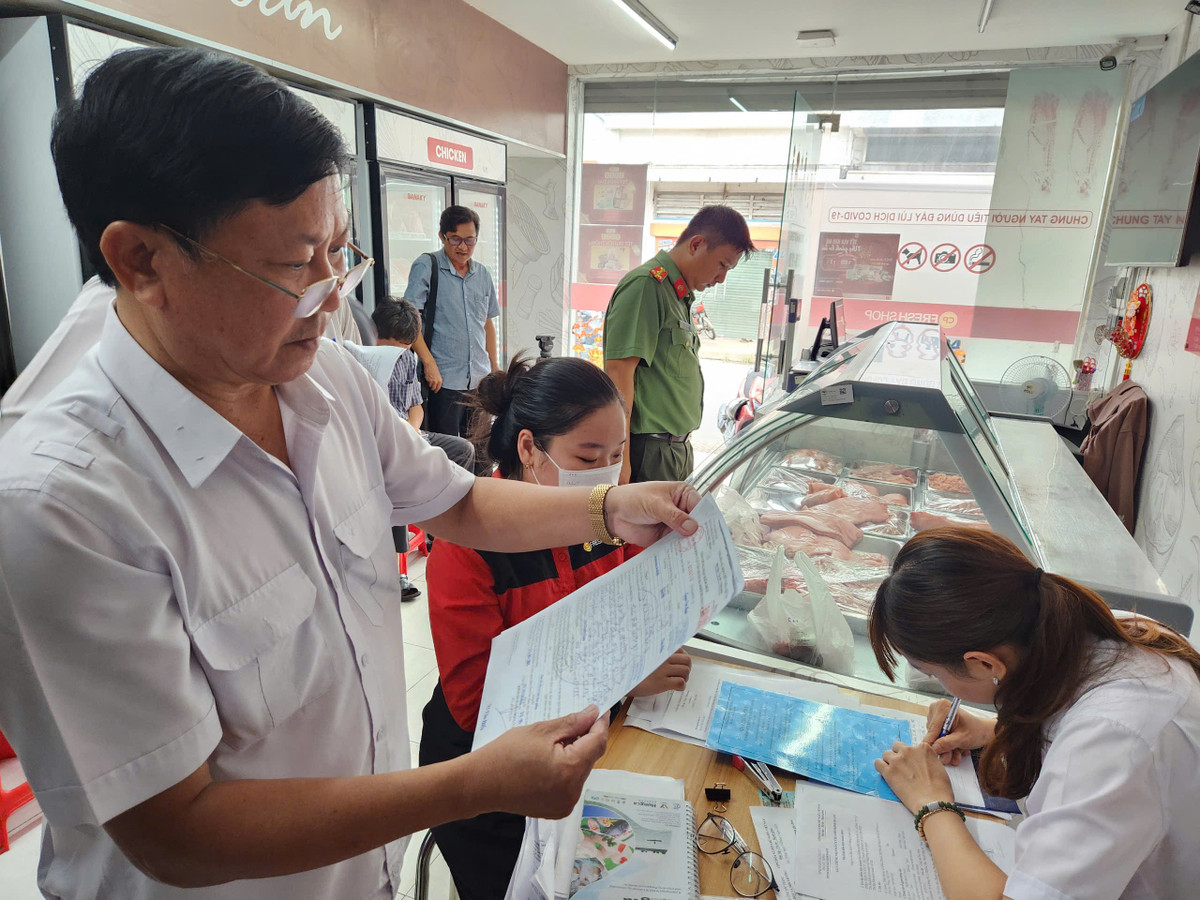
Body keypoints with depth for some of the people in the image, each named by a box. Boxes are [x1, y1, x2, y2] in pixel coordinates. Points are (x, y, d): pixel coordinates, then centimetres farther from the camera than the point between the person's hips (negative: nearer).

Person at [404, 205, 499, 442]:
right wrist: (429, 363, -16)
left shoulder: (482, 274, 13)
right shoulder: (426, 266, -4)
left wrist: (494, 365, 18)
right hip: (444, 379, -5)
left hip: (480, 379, 5)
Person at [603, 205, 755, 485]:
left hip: (677, 449, 10)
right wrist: (620, 459, -23)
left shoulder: (680, 296, 18)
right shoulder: (646, 286, -12)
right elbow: (618, 370, -19)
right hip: (647, 450, -9)